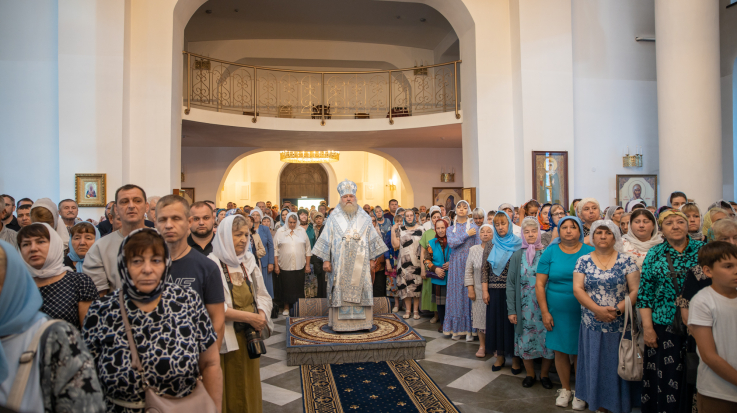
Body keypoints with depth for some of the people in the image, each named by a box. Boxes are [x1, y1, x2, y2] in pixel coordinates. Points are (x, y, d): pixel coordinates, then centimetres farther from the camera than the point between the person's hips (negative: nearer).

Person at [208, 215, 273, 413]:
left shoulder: (249, 261, 5)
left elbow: (262, 295, 8)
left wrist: (260, 316, -11)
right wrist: (249, 317, -20)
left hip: (250, 336, 6)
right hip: (225, 339, -5)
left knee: (249, 386, 15)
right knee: (228, 388, 8)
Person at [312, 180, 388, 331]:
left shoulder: (364, 218, 8)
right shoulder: (334, 218, 4)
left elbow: (372, 239, 10)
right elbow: (327, 240, 3)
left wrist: (372, 259, 5)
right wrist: (326, 260, -3)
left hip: (360, 262, 1)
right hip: (340, 263, -1)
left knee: (360, 290, 2)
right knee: (340, 291, 0)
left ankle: (362, 321, 10)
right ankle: (340, 323, 6)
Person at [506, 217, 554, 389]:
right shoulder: (517, 256, 3)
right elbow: (511, 284, 2)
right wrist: (511, 310, -3)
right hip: (525, 308, 1)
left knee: (548, 340, 3)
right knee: (526, 340, 8)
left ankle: (544, 374, 26)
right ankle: (530, 374, 28)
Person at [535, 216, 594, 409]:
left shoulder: (590, 252, -1)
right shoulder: (550, 251, -1)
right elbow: (539, 284, -2)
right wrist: (545, 312, -6)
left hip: (582, 312, -1)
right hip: (557, 311, 1)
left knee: (580, 352, 7)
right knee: (560, 351, 10)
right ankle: (565, 389, 29)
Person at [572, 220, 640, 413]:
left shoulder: (626, 261, 0)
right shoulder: (583, 261, 3)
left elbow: (635, 290, -5)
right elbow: (577, 289, -3)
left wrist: (617, 310, -16)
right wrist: (597, 309, -15)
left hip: (620, 324, -1)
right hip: (592, 324, 1)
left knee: (617, 365, 5)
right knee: (595, 364, 8)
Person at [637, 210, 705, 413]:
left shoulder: (702, 250, 3)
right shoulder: (655, 254, 3)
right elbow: (644, 294, 2)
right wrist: (648, 327, -4)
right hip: (663, 326, 0)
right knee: (664, 378, 4)